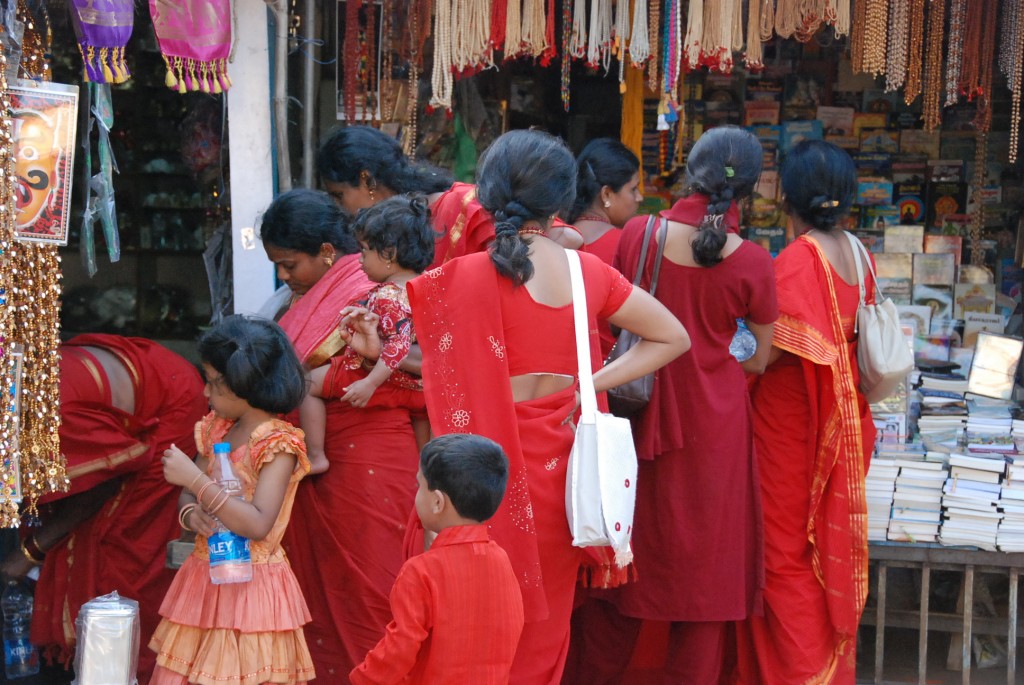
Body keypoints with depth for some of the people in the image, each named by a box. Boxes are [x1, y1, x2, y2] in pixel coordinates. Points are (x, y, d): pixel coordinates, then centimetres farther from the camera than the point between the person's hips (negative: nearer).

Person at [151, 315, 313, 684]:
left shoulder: (278, 444, -15)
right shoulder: (217, 429, 7)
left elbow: (258, 524, -25)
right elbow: (187, 494, 15)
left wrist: (195, 479, -25)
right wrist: (190, 513, -10)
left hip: (250, 583, -7)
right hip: (204, 577, 7)